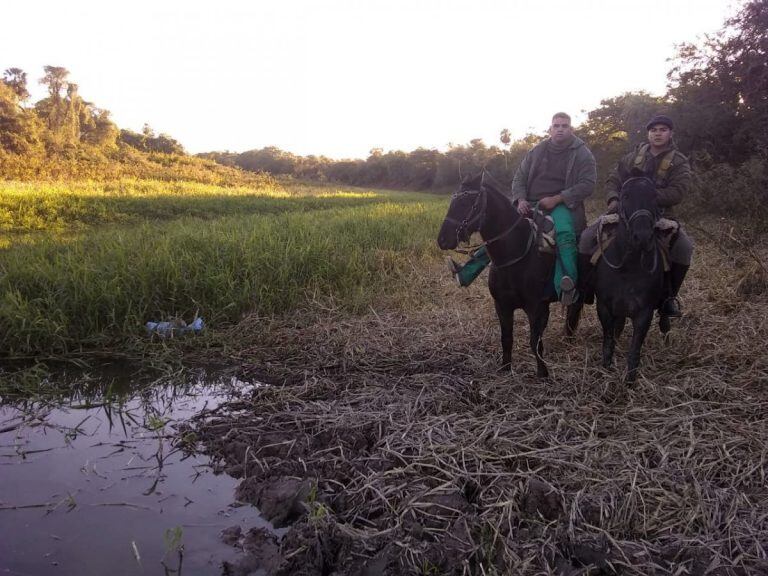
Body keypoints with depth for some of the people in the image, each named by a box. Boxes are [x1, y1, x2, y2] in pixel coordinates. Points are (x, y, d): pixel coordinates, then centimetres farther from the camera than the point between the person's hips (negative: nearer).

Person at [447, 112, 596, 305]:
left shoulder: (583, 154, 0)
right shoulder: (536, 151, 11)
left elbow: (587, 184, -8)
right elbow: (519, 177, 14)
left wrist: (556, 199, -18)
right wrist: (521, 200, -7)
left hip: (562, 204, -4)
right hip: (531, 205, 5)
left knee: (565, 234, -38)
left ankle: (568, 286, -48)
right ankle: (466, 273, -1)